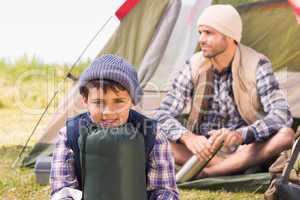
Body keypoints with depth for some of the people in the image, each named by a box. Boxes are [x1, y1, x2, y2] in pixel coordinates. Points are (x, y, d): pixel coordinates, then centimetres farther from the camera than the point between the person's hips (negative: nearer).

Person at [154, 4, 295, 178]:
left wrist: (241, 135, -38)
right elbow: (163, 115, -6)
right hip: (204, 151, 2)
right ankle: (234, 167, -25)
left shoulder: (257, 65, -9)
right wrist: (188, 137, -29)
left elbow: (282, 115, -20)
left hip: (246, 151, -1)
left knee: (286, 135, -32)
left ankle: (202, 174, -30)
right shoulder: (194, 66, -3)